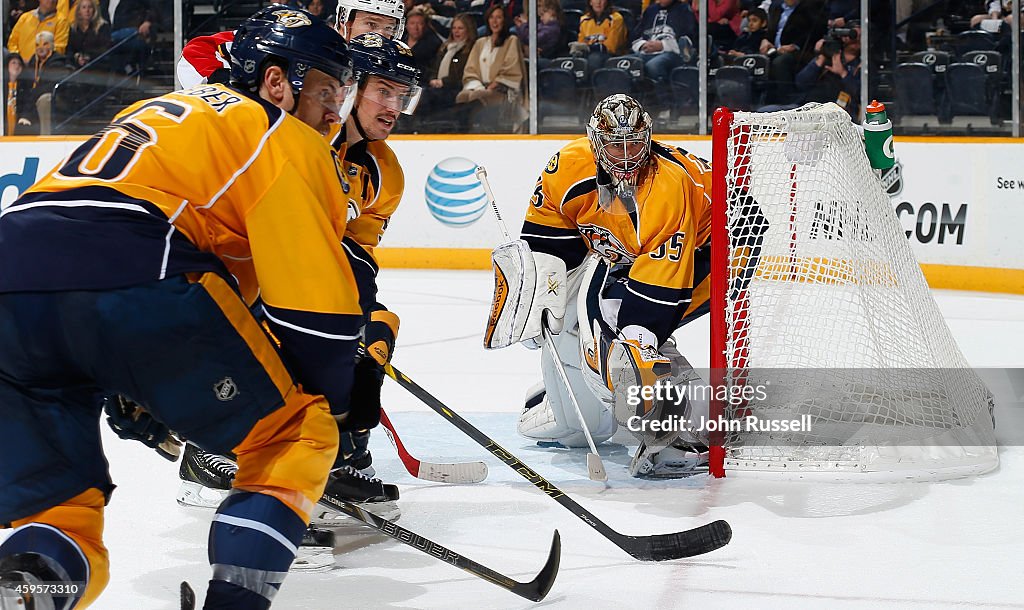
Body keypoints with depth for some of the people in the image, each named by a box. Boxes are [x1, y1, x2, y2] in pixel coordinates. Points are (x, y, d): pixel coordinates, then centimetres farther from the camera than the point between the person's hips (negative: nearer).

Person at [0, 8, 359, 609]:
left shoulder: (153, 114, 38)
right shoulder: (283, 138, 15)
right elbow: (317, 307, 6)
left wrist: (135, 393, 40)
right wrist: (326, 411, 20)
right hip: (136, 283, -7)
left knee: (59, 509, 15)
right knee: (294, 435, 12)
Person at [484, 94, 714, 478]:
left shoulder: (670, 185, -35)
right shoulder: (570, 166, -17)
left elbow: (660, 282, -36)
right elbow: (547, 228, -2)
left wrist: (634, 341, -40)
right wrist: (542, 283, -15)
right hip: (613, 255, 7)